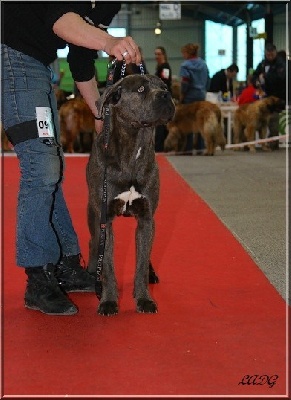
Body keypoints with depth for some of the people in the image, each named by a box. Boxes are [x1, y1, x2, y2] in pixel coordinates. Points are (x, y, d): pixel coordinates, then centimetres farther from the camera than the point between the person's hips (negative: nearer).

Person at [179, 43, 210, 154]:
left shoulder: (185, 65, -8)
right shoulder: (203, 64, 11)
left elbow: (185, 83, -14)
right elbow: (208, 81, 13)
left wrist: (181, 96, -5)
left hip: (189, 96, -6)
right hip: (201, 95, 6)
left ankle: (188, 148, -3)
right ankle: (200, 147, 6)